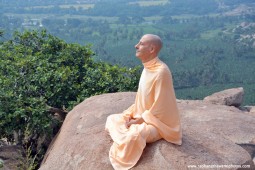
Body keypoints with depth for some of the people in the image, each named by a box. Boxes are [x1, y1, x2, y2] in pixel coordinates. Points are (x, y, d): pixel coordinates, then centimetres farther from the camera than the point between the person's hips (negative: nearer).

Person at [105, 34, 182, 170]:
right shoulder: (147, 68, 5)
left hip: (156, 121, -9)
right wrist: (130, 114, 0)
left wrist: (139, 121, -16)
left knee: (134, 135, -34)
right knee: (112, 120, 4)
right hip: (141, 116, 9)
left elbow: (160, 106, -22)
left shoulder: (161, 71, -24)